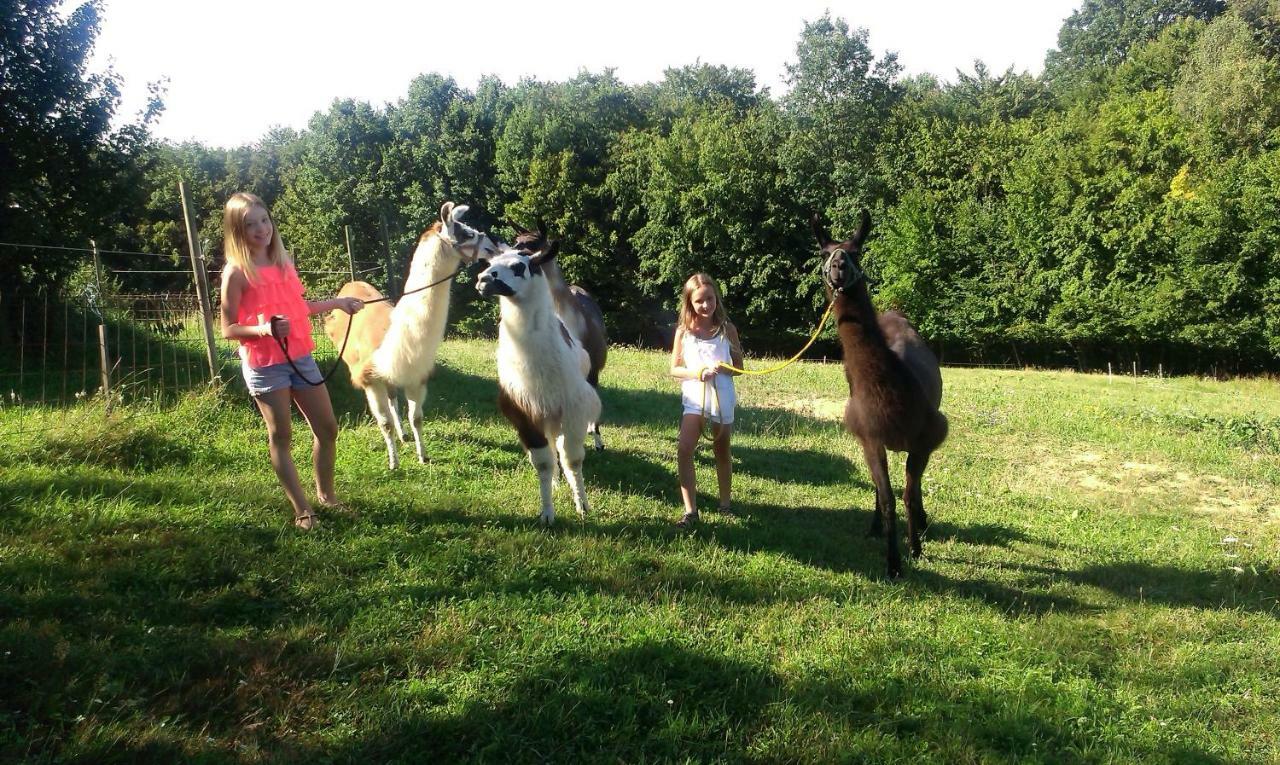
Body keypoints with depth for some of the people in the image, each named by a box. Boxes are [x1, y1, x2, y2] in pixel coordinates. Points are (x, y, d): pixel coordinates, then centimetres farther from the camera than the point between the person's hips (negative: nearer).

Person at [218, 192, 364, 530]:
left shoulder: (283, 260, 6)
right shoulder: (236, 272, -12)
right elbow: (228, 329, -11)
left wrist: (338, 302, 17)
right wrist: (264, 330, -27)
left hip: (301, 357, 6)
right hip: (264, 364, -6)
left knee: (327, 428, 11)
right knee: (281, 436, 4)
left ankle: (326, 494, 30)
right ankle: (302, 509, 14)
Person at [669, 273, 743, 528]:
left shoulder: (727, 329, -2)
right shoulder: (683, 331, -2)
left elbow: (739, 367, 4)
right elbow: (674, 369, 2)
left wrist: (723, 368, -17)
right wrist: (696, 373, -16)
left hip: (722, 398, 1)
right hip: (694, 398, 0)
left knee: (722, 452, 15)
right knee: (684, 451, -15)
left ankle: (725, 504, 31)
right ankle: (690, 510, -10)